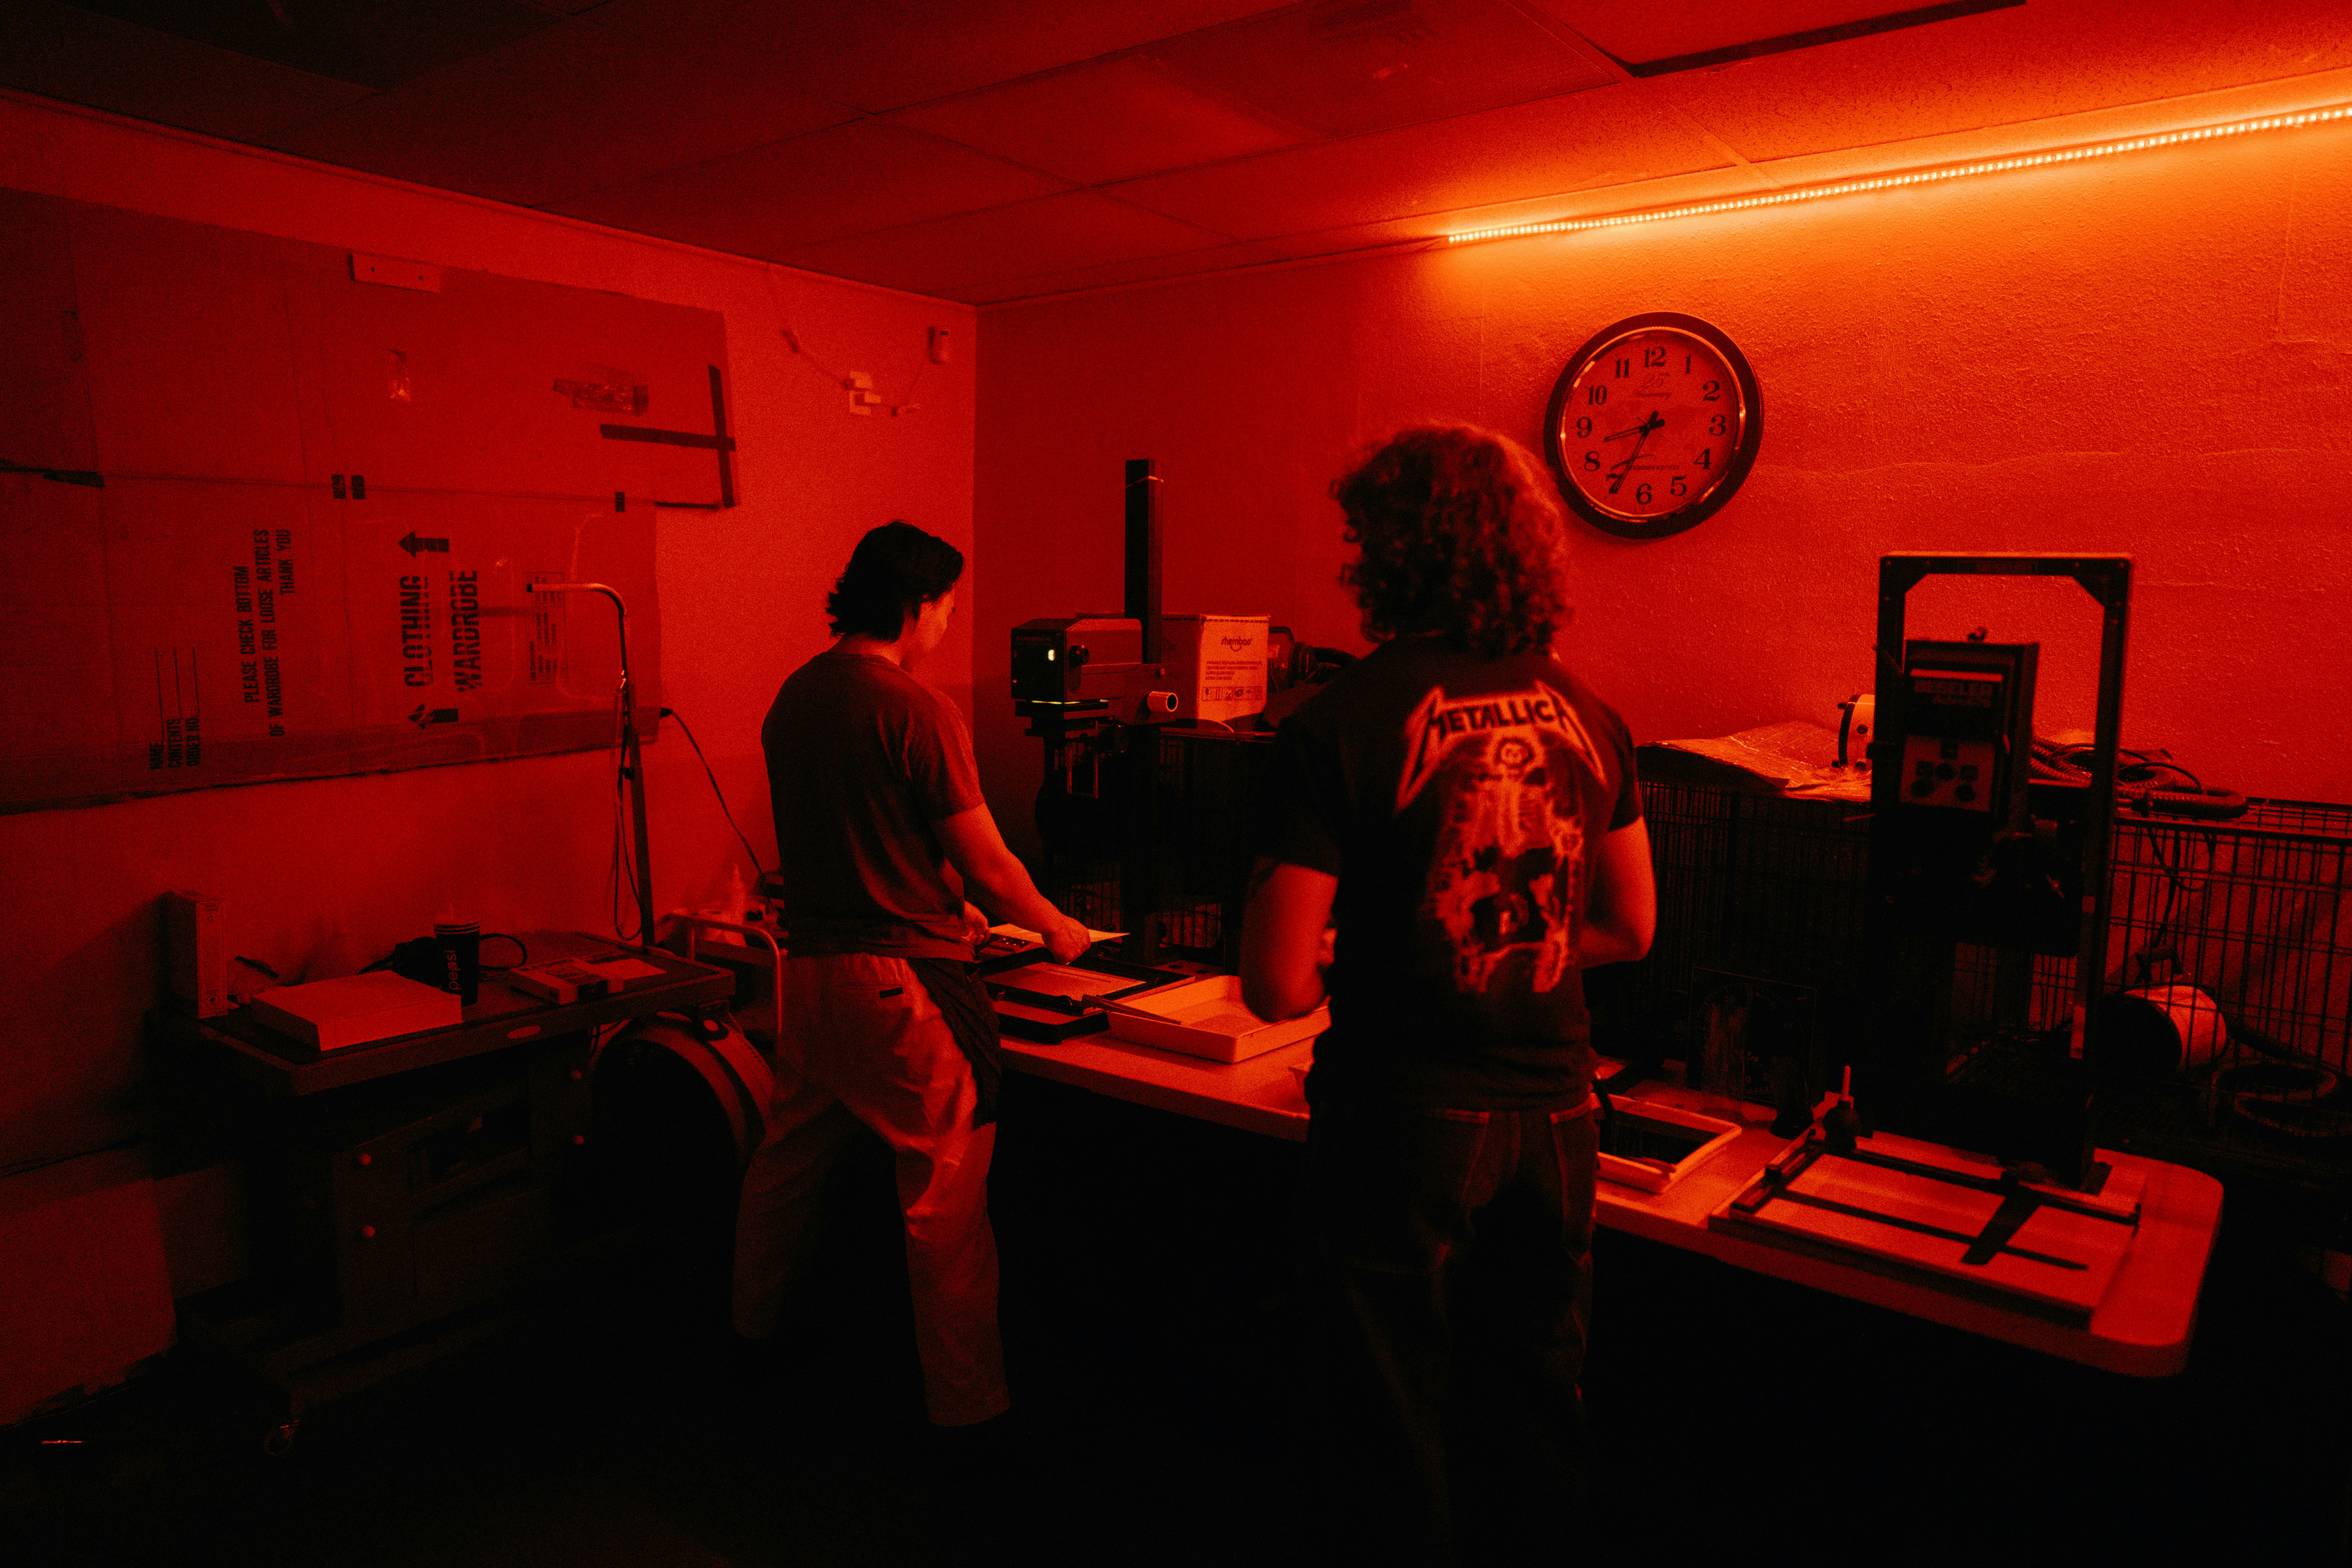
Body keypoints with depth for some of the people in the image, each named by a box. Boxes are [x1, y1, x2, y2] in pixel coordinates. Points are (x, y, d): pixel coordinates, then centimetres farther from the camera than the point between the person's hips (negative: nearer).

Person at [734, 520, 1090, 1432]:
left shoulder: (794, 697, 8)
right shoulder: (916, 711, -16)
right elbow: (989, 866, -12)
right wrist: (1056, 929, 7)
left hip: (809, 968, 8)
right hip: (901, 981, -8)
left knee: (790, 1159, 24)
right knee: (946, 1198, 1)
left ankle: (754, 1333, 43)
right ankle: (967, 1402, 11)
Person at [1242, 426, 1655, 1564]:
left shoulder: (1340, 724, -17)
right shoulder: (1584, 714, 1)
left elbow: (1275, 988, -17)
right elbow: (1632, 929, 12)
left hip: (1407, 1123, -5)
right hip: (1553, 1112, 6)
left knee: (1397, 1430, 13)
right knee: (1537, 1399, 23)